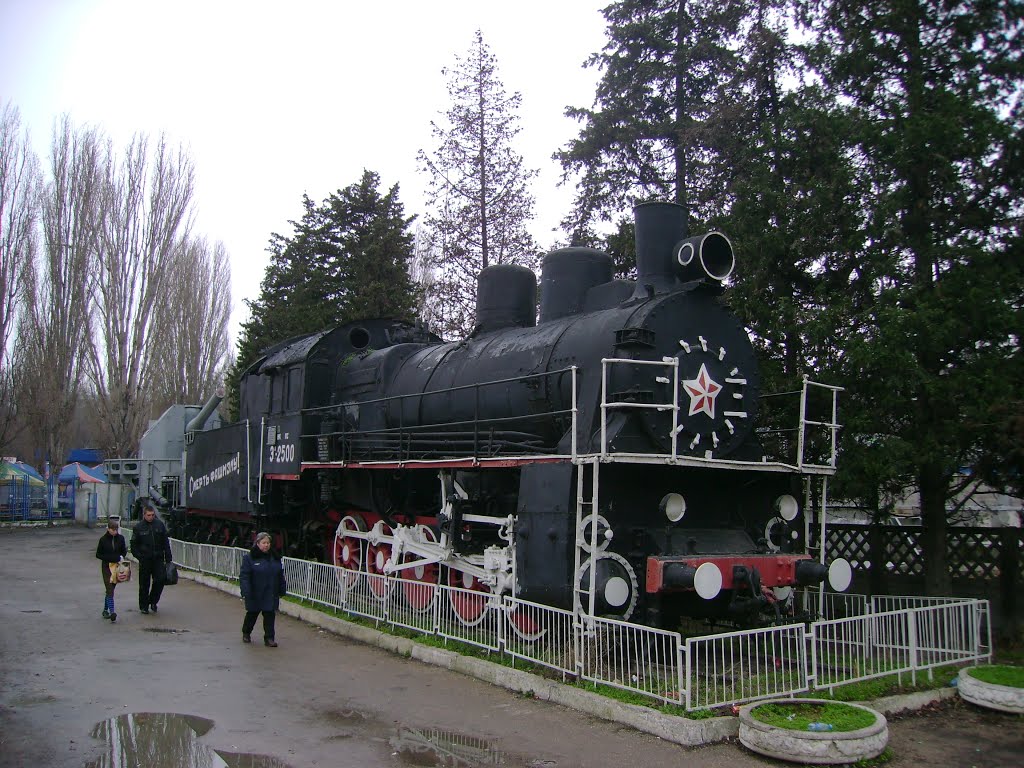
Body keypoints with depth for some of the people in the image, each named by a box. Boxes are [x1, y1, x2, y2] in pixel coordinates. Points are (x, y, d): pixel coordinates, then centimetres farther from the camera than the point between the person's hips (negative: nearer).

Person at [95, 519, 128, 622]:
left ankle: (105, 609, 28)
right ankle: (112, 612, -19)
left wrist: (121, 557, -5)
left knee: (110, 589, 12)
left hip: (117, 567, 3)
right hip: (107, 567, -3)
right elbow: (98, 554, 0)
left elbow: (124, 551, 15)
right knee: (110, 590, -12)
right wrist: (109, 558, -13)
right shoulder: (103, 539, -5)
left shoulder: (120, 538, 3)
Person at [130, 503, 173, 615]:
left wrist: (168, 557, 3)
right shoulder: (138, 527, -1)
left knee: (160, 580, -6)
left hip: (158, 559, 1)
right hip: (145, 560, -1)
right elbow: (134, 544, 3)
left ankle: (153, 601, 15)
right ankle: (143, 606, 17)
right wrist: (139, 556, -10)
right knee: (144, 584, 5)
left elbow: (166, 542, 7)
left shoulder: (160, 524, 3)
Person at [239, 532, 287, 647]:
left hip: (271, 594, 3)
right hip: (255, 594, -3)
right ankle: (246, 633, 37)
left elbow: (281, 576, 12)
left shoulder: (275, 558, 6)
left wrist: (282, 591, 10)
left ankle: (269, 638, 5)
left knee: (270, 615, -1)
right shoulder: (249, 558, -8)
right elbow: (244, 576, -12)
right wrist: (245, 592, -20)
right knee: (252, 614, 14)